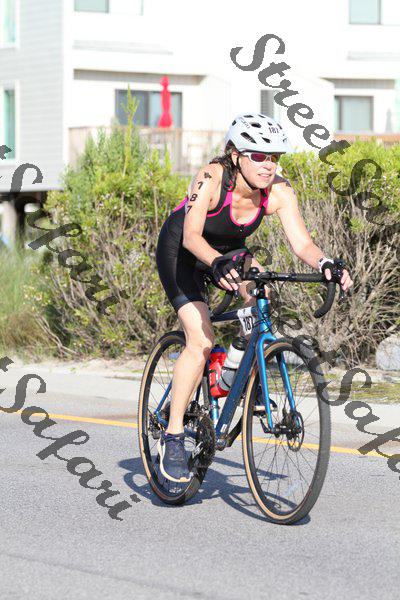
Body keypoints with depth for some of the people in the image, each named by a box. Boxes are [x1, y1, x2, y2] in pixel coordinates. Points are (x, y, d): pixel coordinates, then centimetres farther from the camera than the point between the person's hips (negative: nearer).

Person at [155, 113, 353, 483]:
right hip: (180, 250, -5)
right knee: (201, 341, -20)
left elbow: (302, 244, -26)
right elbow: (191, 236, -41)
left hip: (228, 250, 5)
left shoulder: (279, 192, -22)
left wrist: (325, 263, -47)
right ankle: (172, 437, -12)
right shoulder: (211, 178, -33)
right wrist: (218, 263, -59)